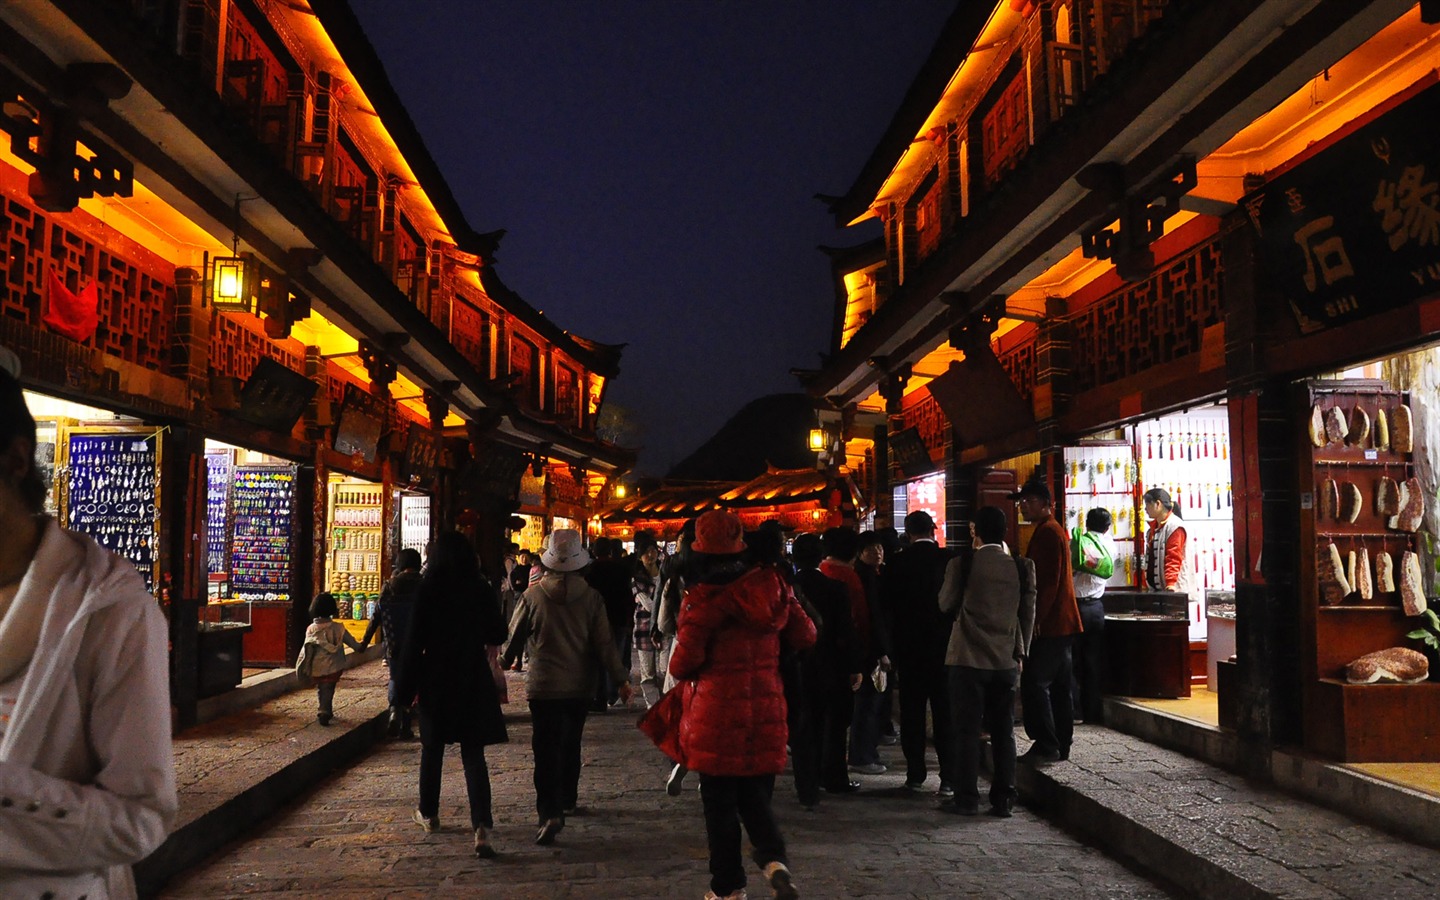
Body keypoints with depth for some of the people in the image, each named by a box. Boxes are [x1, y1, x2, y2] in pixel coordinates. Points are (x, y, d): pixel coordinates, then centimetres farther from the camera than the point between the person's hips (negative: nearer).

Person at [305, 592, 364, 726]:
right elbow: (350, 641, 5)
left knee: (320, 690, 20)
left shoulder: (311, 629, -5)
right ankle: (325, 712, -9)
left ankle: (326, 711, 31)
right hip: (333, 667, -1)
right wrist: (359, 648, 25)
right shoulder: (338, 628, -6)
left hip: (317, 669, 1)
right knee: (328, 691, 6)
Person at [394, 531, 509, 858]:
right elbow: (498, 635, 3)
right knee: (474, 755, 1)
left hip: (436, 679, 0)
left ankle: (428, 813, 34)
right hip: (474, 679, 1)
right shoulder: (483, 590, -4)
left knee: (432, 748, 19)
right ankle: (482, 827, -13)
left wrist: (407, 686, -1)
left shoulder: (427, 591, -8)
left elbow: (414, 641, -8)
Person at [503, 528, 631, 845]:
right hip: (580, 686, 2)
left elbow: (514, 638, 2)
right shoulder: (591, 598, -7)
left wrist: (503, 664, 20)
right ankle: (567, 800, 33)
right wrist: (621, 678, 0)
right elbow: (604, 644, -8)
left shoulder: (533, 596, -9)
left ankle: (550, 813, -16)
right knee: (570, 745, 20)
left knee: (546, 749, -3)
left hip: (543, 685, -2)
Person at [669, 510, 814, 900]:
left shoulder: (705, 598, -13)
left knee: (720, 801, 9)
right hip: (766, 708, 4)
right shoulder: (772, 586, 0)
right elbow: (805, 636, 5)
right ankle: (774, 857, -7)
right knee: (754, 794, 16)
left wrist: (678, 669, 9)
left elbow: (683, 663, -14)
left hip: (717, 711, -4)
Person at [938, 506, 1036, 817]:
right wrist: (1020, 652, 15)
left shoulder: (962, 565, -9)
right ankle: (1004, 799, 12)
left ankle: (967, 798, 6)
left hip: (968, 659, -3)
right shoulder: (1021, 567, 0)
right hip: (1006, 660, 3)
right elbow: (1028, 614, 6)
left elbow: (946, 604, 2)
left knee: (967, 730, 4)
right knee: (1004, 731, 10)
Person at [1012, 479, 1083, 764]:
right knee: (1058, 685, 12)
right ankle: (1061, 746, 17)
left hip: (1050, 623, -11)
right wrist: (1038, 617, 23)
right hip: (1061, 623, 11)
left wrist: (1036, 619, -21)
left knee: (1033, 682, -11)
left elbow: (1049, 581, -20)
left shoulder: (1047, 533, -13)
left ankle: (1046, 746, -10)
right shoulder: (1053, 530, 20)